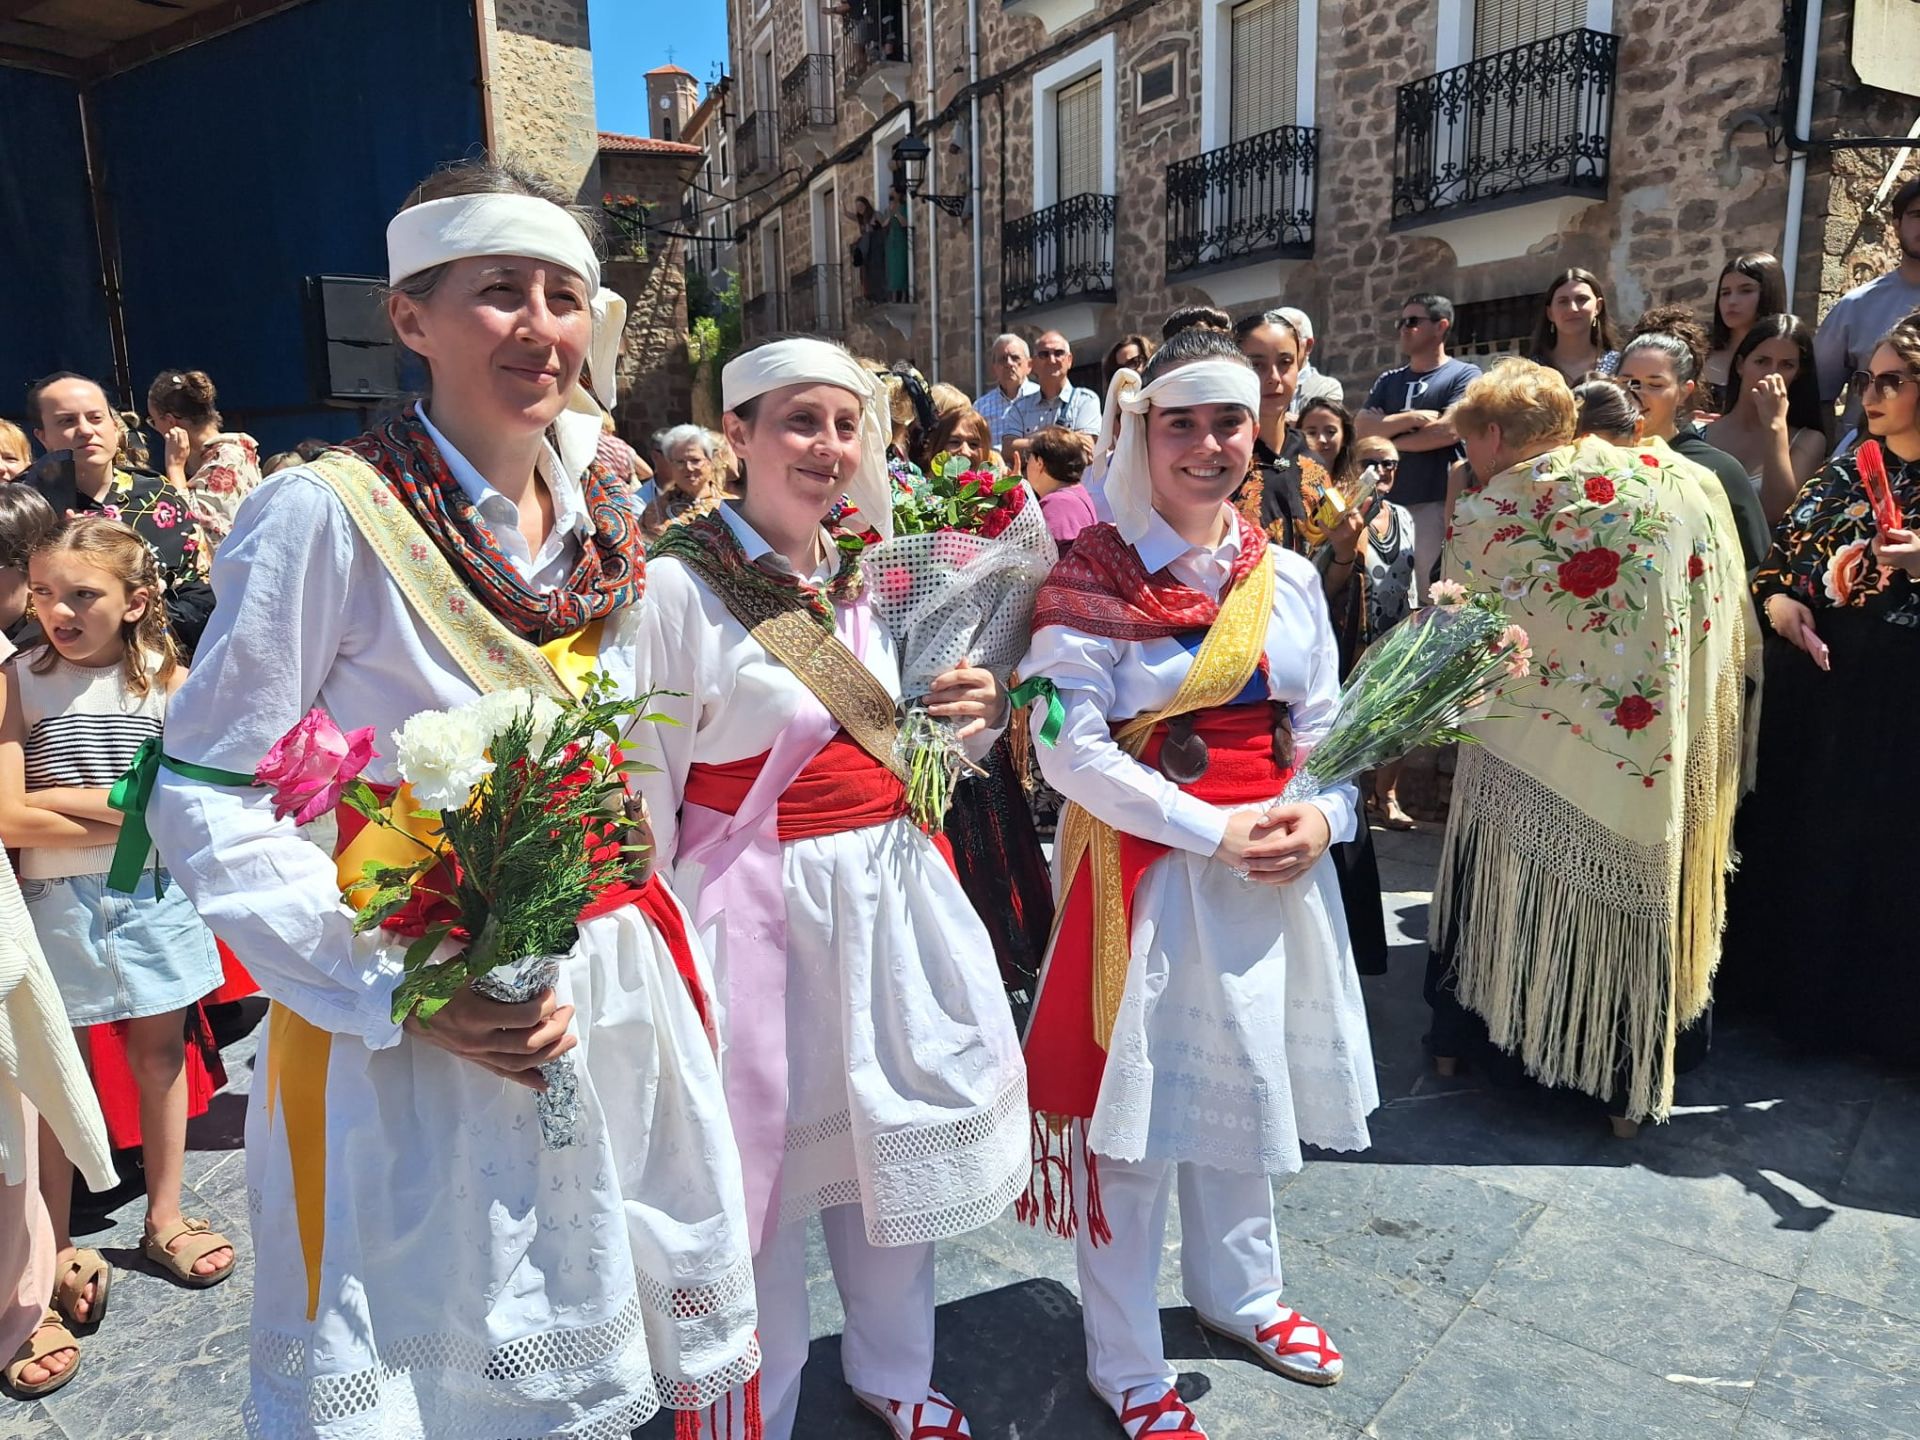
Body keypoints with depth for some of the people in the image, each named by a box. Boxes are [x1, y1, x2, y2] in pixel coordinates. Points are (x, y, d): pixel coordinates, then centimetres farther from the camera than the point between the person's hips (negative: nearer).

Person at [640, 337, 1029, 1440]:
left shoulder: (868, 575, 6)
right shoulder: (680, 583, -14)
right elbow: (644, 792, -11)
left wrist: (976, 718, -4)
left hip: (893, 897, 6)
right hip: (765, 913, -6)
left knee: (896, 1143, 19)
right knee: (772, 1174, 10)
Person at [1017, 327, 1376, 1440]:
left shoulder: (1289, 577, 7)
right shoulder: (1095, 579, -10)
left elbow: (1322, 726, 11)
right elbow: (1069, 748, -16)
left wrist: (1324, 815, -8)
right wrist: (1211, 830, -20)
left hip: (1278, 867, 6)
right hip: (1147, 867, -5)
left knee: (1248, 1087, 21)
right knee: (1139, 1104, 5)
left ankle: (1238, 1288, 47)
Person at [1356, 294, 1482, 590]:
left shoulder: (1464, 374, 4)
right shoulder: (1388, 381, 19)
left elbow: (1448, 430, -10)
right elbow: (1361, 428, 5)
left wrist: (1387, 435, 1)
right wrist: (1413, 417, -6)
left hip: (1440, 503, -5)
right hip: (1390, 504, 5)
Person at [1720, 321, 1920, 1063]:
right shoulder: (1842, 473, 12)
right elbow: (1781, 556, 12)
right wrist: (1778, 601, -8)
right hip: (1811, 683, 4)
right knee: (1797, 830, 11)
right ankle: (1789, 983, 27)